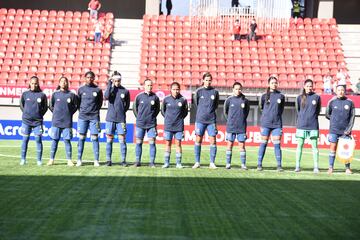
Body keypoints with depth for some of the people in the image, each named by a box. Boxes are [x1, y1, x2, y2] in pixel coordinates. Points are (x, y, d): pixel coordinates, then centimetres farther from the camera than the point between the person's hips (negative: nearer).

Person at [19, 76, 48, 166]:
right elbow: (21, 105, 16)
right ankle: (23, 159, 10)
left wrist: (40, 114, 2)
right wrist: (26, 113, 8)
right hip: (26, 121, 1)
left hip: (38, 121, -1)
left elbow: (45, 107, 9)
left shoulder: (42, 95, 1)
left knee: (38, 140, -1)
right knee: (25, 139, 4)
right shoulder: (25, 94, 4)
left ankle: (39, 160, 5)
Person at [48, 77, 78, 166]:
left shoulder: (72, 95, 2)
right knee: (55, 140, 4)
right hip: (56, 121, 1)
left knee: (67, 140, 0)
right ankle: (51, 159, 9)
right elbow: (51, 106, 15)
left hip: (67, 122, -1)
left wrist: (69, 113, 3)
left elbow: (75, 107, 10)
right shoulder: (55, 94, 5)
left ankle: (69, 160, 5)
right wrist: (56, 113, 10)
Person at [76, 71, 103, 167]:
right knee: (81, 138, 2)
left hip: (94, 117, -1)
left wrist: (95, 110, 6)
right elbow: (78, 102, 14)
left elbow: (100, 102, 12)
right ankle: (79, 160, 6)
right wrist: (81, 111, 8)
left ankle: (96, 160, 1)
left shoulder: (98, 90, 4)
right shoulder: (81, 89, 7)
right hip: (83, 117, 1)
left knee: (95, 138, -2)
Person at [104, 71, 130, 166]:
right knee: (109, 140, 3)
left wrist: (122, 111, 3)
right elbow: (106, 97, -16)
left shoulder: (125, 91, 4)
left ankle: (123, 160, 3)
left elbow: (127, 104, 13)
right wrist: (110, 85, -10)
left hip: (121, 119, -1)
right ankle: (108, 160, 9)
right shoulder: (110, 89, 5)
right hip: (110, 118, 1)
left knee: (122, 140, -3)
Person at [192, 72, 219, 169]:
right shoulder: (199, 91, 1)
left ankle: (212, 163, 4)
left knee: (213, 141, -2)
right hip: (200, 120, 0)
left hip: (211, 120, 1)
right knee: (198, 140, 1)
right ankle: (197, 162, 8)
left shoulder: (215, 92, 3)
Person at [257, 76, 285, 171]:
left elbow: (281, 109, 16)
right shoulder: (264, 96, 4)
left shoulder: (281, 96, 6)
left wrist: (276, 115, 12)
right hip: (265, 123, 0)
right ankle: (259, 164, 6)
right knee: (263, 143, 2)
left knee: (277, 144, -3)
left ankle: (279, 165, 0)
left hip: (277, 124, 0)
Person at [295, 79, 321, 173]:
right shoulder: (300, 97, 5)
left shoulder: (317, 97, 3)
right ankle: (297, 166, 7)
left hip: (313, 125, -1)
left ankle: (316, 167, 1)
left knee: (314, 146, -1)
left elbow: (318, 110, 12)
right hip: (301, 125, 1)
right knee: (300, 145, 3)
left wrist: (313, 116, 8)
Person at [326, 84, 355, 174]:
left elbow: (352, 117, 0)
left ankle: (347, 168, 11)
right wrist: (335, 120, 4)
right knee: (333, 147, 1)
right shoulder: (332, 102, 1)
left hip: (345, 130, 0)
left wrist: (349, 129, -7)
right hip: (334, 130, 0)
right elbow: (327, 115, 12)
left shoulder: (350, 102, 0)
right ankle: (331, 168, 7)